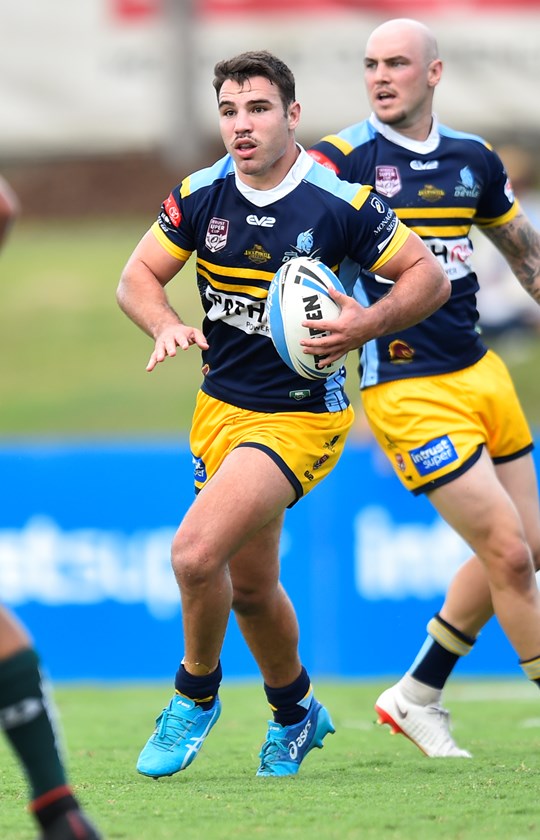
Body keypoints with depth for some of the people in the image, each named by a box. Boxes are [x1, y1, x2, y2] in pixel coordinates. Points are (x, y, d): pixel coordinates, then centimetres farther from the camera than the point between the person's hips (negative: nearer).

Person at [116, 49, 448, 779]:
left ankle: (196, 693, 5)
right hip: (220, 409, 6)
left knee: (196, 553, -21)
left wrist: (369, 323, -24)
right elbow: (138, 277, 4)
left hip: (300, 416, -6)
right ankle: (295, 711, 41)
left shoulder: (340, 203, -16)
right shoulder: (200, 195, -4)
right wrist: (166, 326, -18)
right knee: (251, 586, 16)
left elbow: (430, 277, -7)